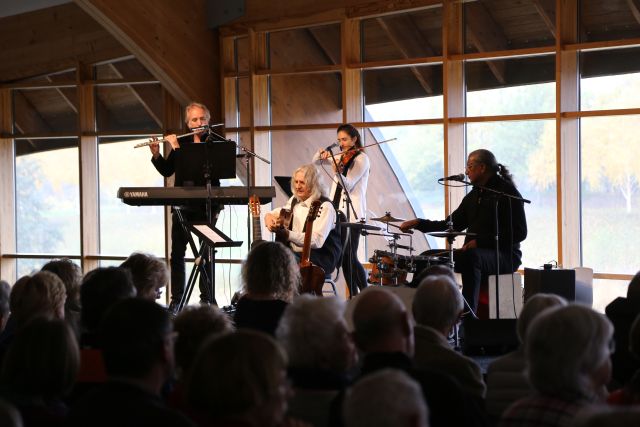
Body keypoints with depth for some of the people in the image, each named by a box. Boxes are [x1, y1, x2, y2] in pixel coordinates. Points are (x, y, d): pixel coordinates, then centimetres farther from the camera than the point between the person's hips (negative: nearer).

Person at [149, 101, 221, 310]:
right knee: (177, 252, 2)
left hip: (206, 206, -4)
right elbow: (166, 170, 15)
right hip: (182, 205, 4)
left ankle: (207, 298, 4)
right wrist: (156, 154, -2)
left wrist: (177, 148, -15)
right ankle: (176, 299, 5)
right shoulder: (181, 142, 13)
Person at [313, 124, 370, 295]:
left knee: (350, 257, -13)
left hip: (352, 214, -8)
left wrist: (337, 172, -33)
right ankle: (353, 297, 12)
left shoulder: (362, 159, -5)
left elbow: (348, 185, -14)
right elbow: (316, 162, 24)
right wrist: (321, 154, 3)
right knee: (343, 257, 7)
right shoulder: (341, 158, 17)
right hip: (338, 212, 8)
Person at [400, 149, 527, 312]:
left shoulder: (507, 192, -8)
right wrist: (419, 223, 9)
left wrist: (481, 241, -22)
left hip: (505, 255, -8)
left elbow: (519, 232, -15)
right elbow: (452, 224, 21)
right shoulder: (474, 195, 17)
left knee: (471, 257, -38)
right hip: (476, 251, 8)